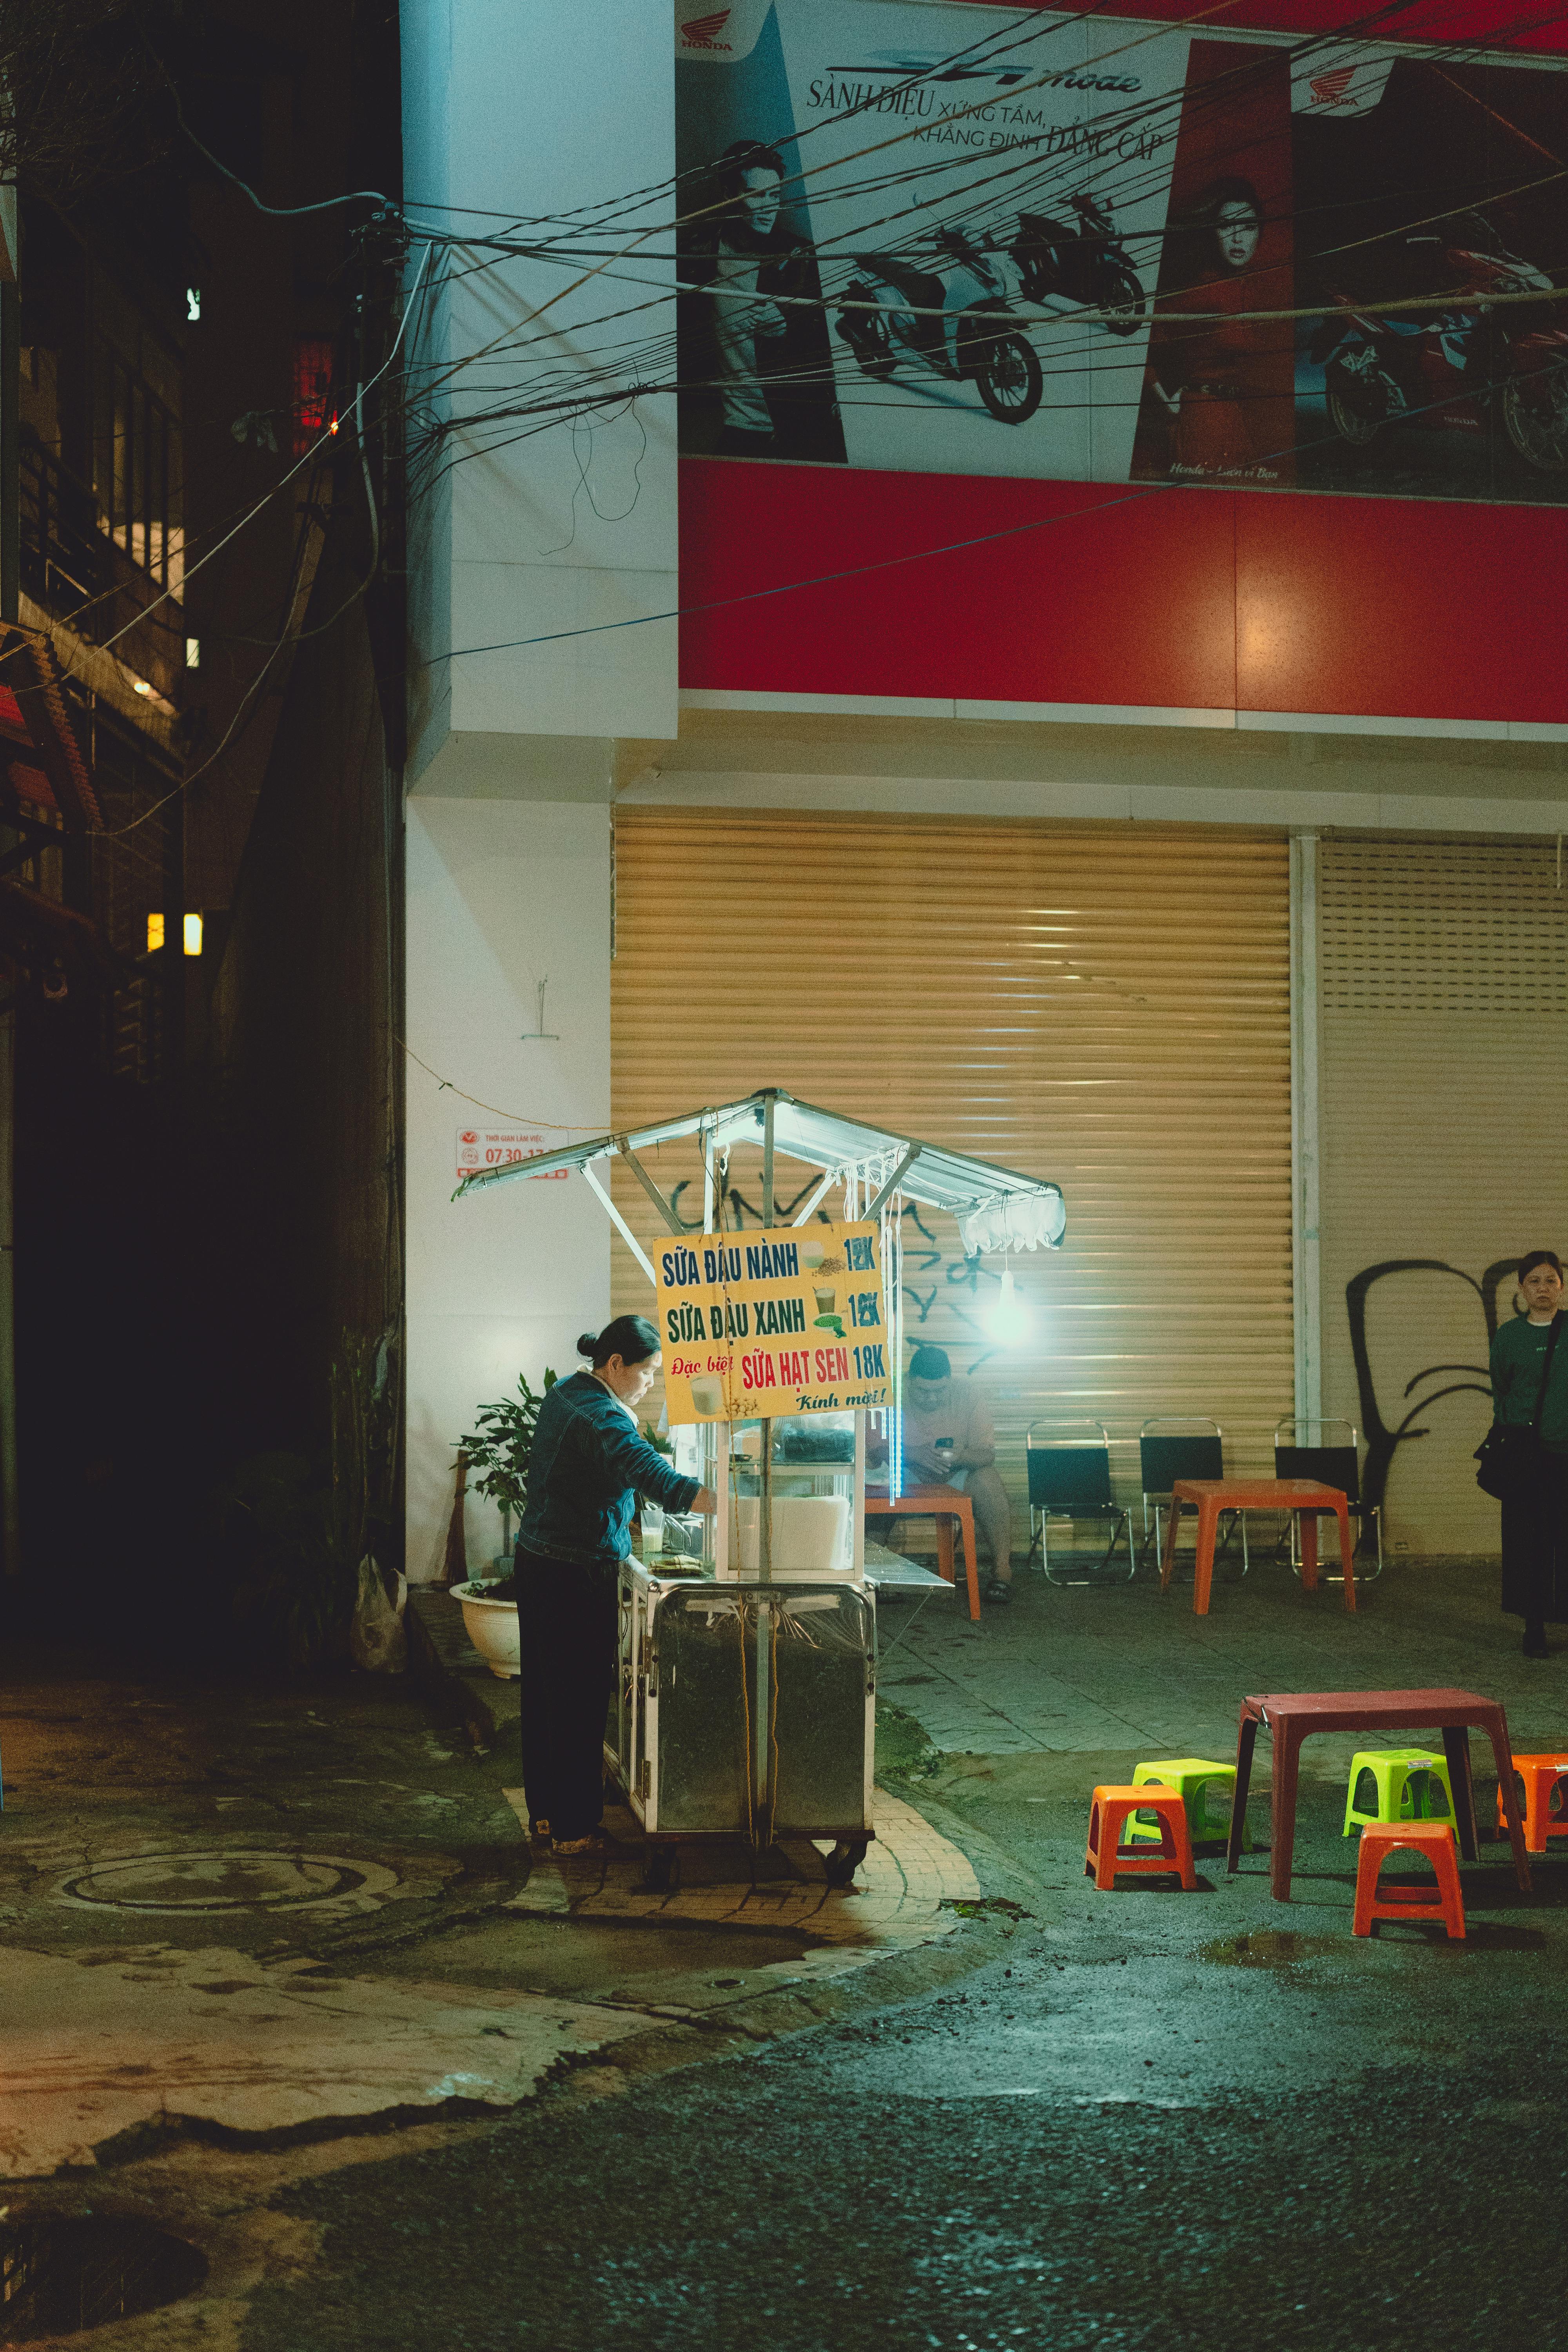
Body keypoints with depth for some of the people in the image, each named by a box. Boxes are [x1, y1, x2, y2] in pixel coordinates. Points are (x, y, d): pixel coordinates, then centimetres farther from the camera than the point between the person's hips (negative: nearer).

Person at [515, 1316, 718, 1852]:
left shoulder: (564, 1394, 8)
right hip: (578, 1576, -10)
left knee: (545, 1692, 15)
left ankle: (546, 1811, 24)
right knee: (580, 1702, -2)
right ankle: (574, 1829, 3)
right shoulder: (602, 1419, -22)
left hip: (537, 1562, 10)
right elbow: (661, 1481, -34)